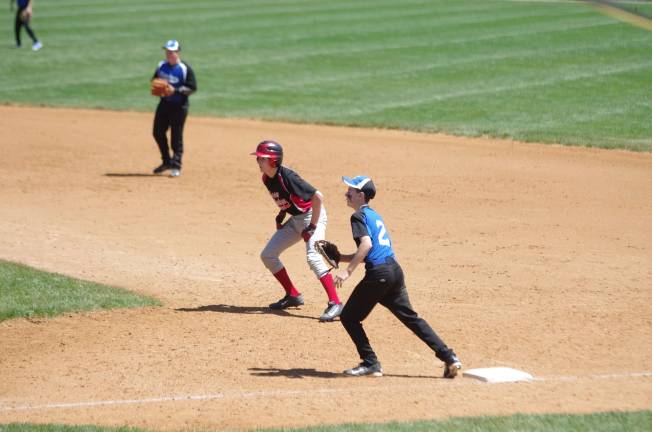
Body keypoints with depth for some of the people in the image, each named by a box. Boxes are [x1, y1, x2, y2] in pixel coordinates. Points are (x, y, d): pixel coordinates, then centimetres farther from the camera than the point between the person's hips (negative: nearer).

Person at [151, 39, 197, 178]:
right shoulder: (162, 65, 5)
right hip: (164, 103, 7)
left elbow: (192, 88, -13)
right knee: (158, 132, 9)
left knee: (176, 136, -3)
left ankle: (176, 166, 5)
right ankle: (166, 162, 26)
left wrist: (176, 90, -23)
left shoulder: (185, 69, -13)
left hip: (179, 105, -7)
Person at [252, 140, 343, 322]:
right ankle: (293, 296, 20)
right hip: (295, 220, 10)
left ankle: (335, 304, -29)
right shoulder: (267, 179, -2)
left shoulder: (287, 177, -27)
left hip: (312, 216, -10)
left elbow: (318, 197, -31)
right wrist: (281, 213, 9)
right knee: (268, 255, 8)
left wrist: (312, 227, -26)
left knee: (313, 257, -28)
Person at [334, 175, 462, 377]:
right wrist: (340, 257, 26)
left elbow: (366, 244, -22)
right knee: (411, 317, 13)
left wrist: (348, 270, -23)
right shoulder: (375, 215, 23)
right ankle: (449, 357, 5)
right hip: (395, 270, 9)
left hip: (378, 274, -9)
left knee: (349, 317, 6)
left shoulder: (359, 216, -4)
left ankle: (370, 363, 3)